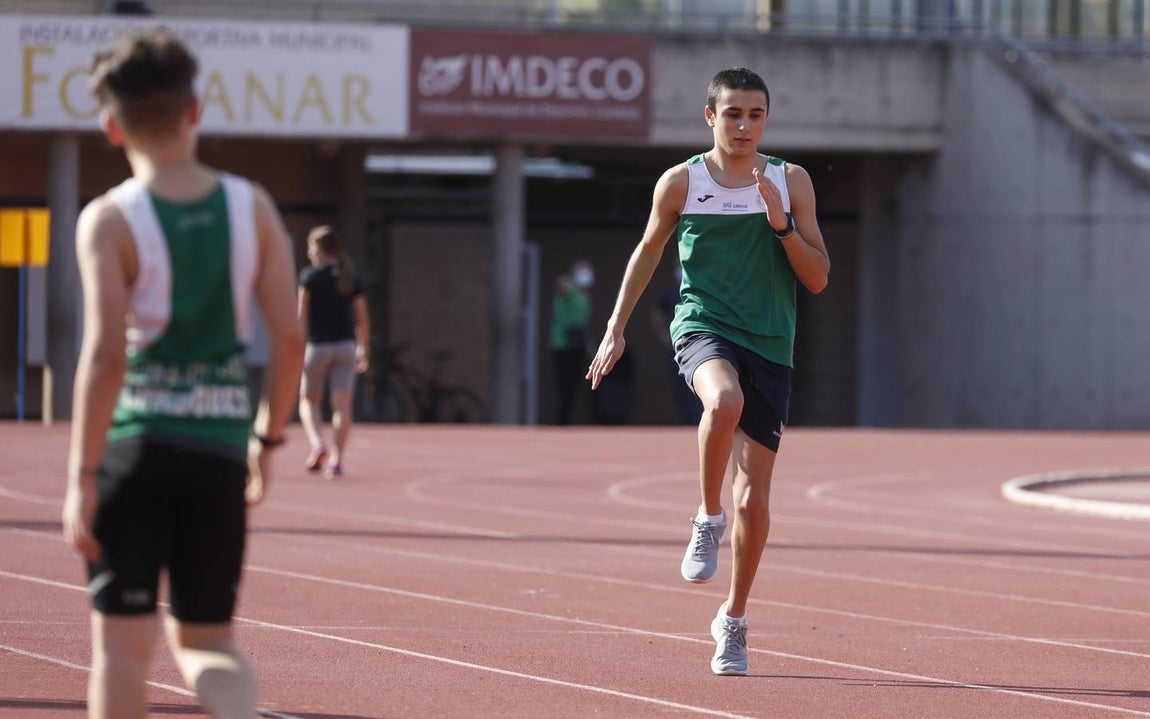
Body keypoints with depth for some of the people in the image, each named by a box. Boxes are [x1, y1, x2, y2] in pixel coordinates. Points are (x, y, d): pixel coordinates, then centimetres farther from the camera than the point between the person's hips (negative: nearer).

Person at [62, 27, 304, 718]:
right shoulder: (252, 207, 4)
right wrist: (269, 438, 15)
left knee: (122, 640, 5)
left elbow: (105, 353, -15)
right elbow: (290, 337, 1)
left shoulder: (110, 220, -7)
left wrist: (82, 476, -12)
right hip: (219, 447, 3)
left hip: (135, 446, -3)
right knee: (204, 639, 12)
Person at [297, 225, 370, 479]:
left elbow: (301, 314, -8)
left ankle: (318, 444, -13)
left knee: (308, 400, 11)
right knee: (342, 405, 1)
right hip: (346, 347, 3)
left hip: (318, 346, -3)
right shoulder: (351, 279, 7)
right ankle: (337, 460, -5)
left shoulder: (310, 276, -3)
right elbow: (362, 319, 7)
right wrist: (363, 350, 17)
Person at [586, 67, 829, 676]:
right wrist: (616, 327, 14)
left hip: (770, 345, 2)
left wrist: (782, 225, -12)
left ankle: (733, 621, 20)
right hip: (702, 327, -2)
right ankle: (707, 520, -16)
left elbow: (819, 279, 4)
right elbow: (648, 250, 18)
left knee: (754, 499, 1)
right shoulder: (680, 183, 3)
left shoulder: (791, 183, 5)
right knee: (725, 401, -39)